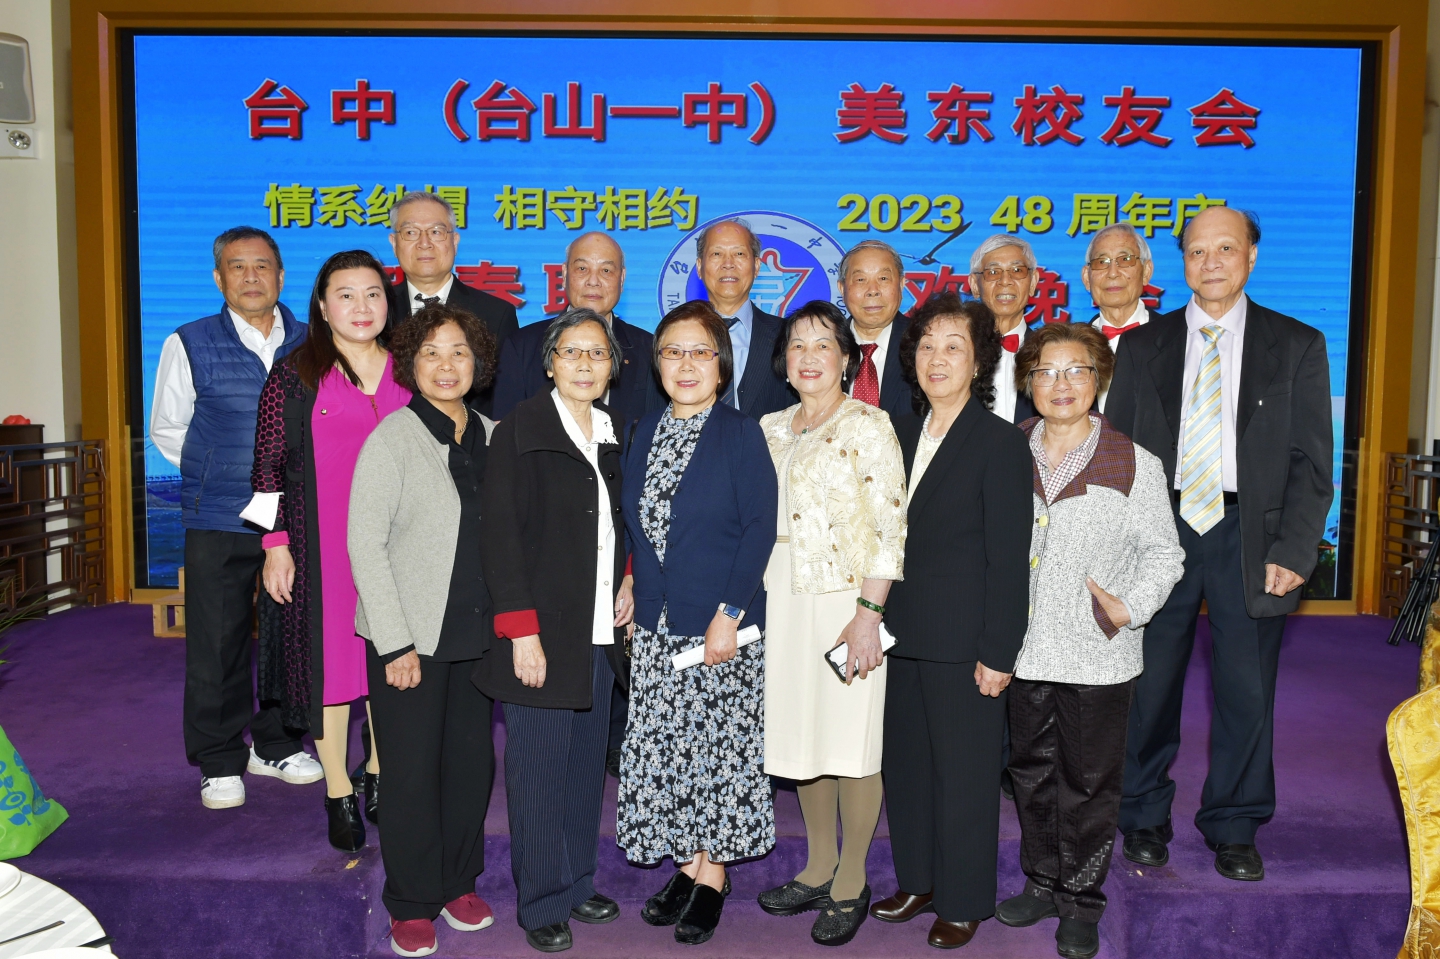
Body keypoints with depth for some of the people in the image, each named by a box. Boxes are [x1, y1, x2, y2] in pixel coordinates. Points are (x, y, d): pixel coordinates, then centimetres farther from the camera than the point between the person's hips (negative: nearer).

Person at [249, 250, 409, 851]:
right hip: (320, 546, -3)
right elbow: (268, 463, -1)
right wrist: (276, 544, -6)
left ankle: (380, 779, 26)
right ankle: (339, 796, 16)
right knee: (328, 659, 3)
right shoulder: (295, 376, -1)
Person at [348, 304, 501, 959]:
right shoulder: (391, 438, -8)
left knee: (473, 763, 11)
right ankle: (412, 905, 22)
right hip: (410, 637, -4)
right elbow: (365, 545, -11)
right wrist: (396, 644, -14)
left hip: (479, 635, 5)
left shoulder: (493, 437, 7)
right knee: (412, 773, 4)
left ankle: (458, 883, 31)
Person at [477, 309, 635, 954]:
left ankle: (577, 884, 29)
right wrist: (521, 630, -16)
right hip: (543, 632, -5)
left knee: (587, 764, 13)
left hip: (600, 632, 6)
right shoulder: (522, 428, -7)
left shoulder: (615, 434, 11)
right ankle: (541, 905, 17)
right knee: (539, 768, 2)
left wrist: (628, 580, 7)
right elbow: (499, 532, -11)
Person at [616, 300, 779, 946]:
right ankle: (688, 863, 25)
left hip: (720, 624, -5)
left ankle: (713, 874, 18)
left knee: (719, 743, 3)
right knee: (663, 744, 9)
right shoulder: (644, 433, 9)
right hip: (655, 625, 5)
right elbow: (635, 525, 14)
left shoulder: (741, 434, -7)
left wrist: (729, 615, -17)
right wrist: (633, 598, 6)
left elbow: (759, 528, -12)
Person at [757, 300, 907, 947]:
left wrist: (868, 614, -18)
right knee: (803, 736, 13)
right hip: (784, 598, 6)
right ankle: (818, 868, 29)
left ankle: (851, 882, 17)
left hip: (847, 599, -6)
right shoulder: (771, 430, 12)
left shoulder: (867, 425, -6)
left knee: (852, 743, 1)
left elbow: (891, 527, -12)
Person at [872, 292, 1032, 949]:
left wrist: (998, 653, -14)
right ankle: (917, 882, 34)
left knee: (964, 772, 6)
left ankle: (964, 902, 24)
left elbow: (1009, 560, -12)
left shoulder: (1001, 444, -10)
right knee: (904, 764, 15)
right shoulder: (902, 434, 10)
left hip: (963, 641, -6)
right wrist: (878, 620, 7)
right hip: (903, 634, 6)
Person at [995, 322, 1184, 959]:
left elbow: (1163, 554, 0)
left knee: (1090, 782, 8)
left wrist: (1129, 607, -14)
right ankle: (1041, 883, 35)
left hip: (1099, 658, -3)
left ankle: (1081, 903, 26)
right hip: (1026, 651, 3)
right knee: (1032, 772, 16)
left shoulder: (1135, 465, -5)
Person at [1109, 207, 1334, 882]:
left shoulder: (1297, 346, 5)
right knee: (1149, 685, 6)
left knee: (1246, 691, 6)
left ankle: (1233, 829, 25)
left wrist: (1293, 550, -9)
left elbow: (1312, 462, 2)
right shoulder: (1142, 346, 8)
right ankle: (1144, 819, 26)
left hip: (1249, 534, 0)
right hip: (1161, 529, 1)